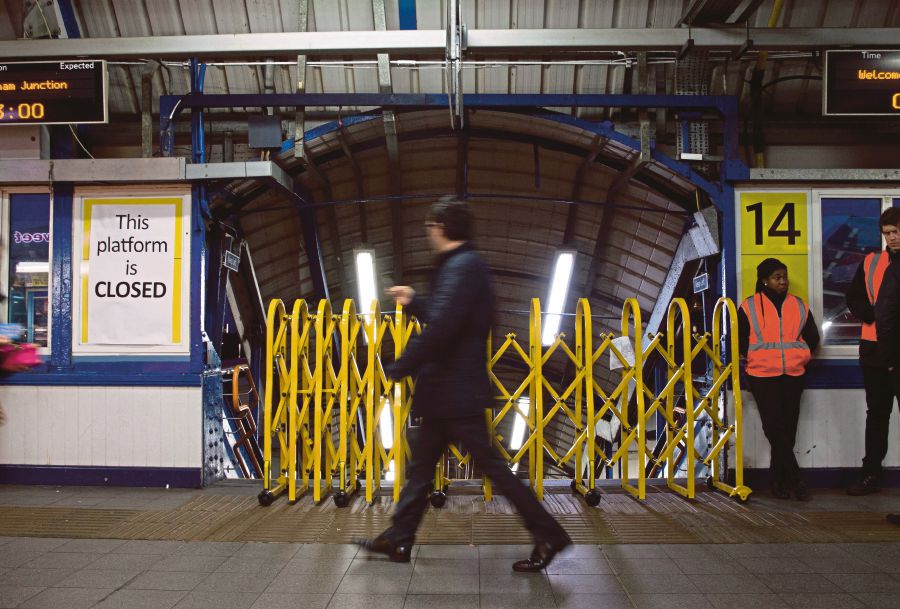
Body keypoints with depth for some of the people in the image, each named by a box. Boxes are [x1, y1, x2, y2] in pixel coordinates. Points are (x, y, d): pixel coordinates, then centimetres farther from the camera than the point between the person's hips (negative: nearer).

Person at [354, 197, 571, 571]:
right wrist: (414, 302, 33)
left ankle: (548, 536, 8)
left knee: (490, 463, -2)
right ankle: (398, 539, 25)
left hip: (455, 391, -10)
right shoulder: (463, 264, 14)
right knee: (421, 464, 15)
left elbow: (440, 329, -28)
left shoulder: (461, 266, -18)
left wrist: (398, 369, -18)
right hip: (449, 390, 10)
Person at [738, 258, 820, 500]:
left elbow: (812, 337, 17)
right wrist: (755, 358, 1)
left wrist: (800, 358, 9)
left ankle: (779, 479, 15)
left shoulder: (799, 305, 10)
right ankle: (794, 479, -3)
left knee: (788, 428, 5)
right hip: (762, 376, -3)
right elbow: (739, 339, 4)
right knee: (775, 427, -9)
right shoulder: (749, 307, 0)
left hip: (793, 375, 3)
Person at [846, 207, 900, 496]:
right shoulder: (871, 263, 9)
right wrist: (874, 315, -10)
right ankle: (871, 474, 16)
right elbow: (854, 299, 9)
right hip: (876, 350, 3)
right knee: (877, 413, 10)